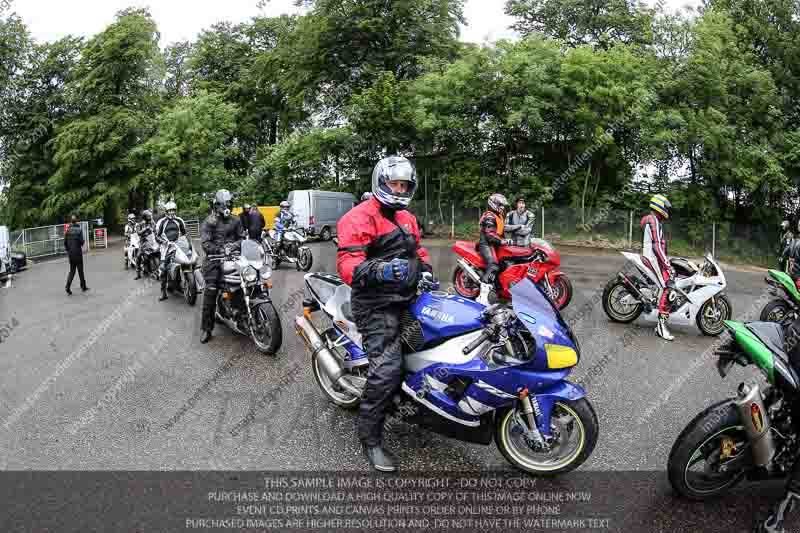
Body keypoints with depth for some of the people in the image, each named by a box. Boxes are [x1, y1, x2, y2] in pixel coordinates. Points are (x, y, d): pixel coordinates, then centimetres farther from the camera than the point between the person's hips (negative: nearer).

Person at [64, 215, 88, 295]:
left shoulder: (68, 230, 3)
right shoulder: (79, 229, -9)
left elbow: (65, 242, 4)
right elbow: (81, 241, -15)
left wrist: (67, 250, 17)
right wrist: (83, 241, 7)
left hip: (70, 253, 4)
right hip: (77, 252, -4)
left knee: (72, 270, 10)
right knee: (80, 270, 7)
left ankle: (68, 286, -6)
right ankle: (83, 287, 15)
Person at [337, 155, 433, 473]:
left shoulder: (406, 218, 20)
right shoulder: (360, 217, -9)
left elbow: (417, 249, 34)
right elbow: (347, 262, -19)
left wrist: (425, 270, 13)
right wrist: (378, 271, -38)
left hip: (408, 298, 9)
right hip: (378, 304, -9)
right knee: (387, 370, -16)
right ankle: (370, 438, -1)